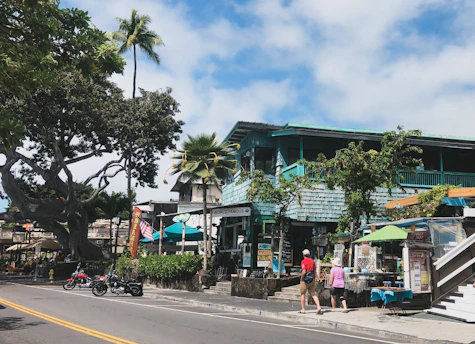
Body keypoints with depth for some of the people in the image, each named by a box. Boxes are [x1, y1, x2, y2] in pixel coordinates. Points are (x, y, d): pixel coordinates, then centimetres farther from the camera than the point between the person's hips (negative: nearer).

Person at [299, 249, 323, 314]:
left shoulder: (304, 261, -12)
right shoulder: (312, 261, 9)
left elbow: (304, 272, -21)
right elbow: (315, 271, 11)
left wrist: (301, 279, -7)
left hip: (305, 280, -5)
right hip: (312, 280, 5)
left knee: (302, 294, 8)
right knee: (313, 294, 7)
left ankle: (303, 309, 10)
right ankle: (318, 307, -11)